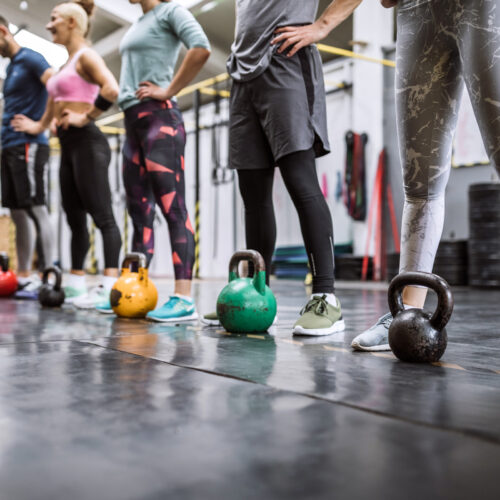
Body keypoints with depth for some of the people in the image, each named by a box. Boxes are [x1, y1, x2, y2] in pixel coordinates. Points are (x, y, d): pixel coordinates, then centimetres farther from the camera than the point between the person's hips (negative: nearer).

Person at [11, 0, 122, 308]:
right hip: (69, 146, 10)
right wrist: (39, 126, 20)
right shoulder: (68, 64, 22)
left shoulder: (85, 56, -6)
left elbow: (111, 89, -23)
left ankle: (109, 288, -15)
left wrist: (85, 118, -19)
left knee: (102, 215, -12)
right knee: (75, 217, 10)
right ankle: (76, 285, 15)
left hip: (86, 143, -10)